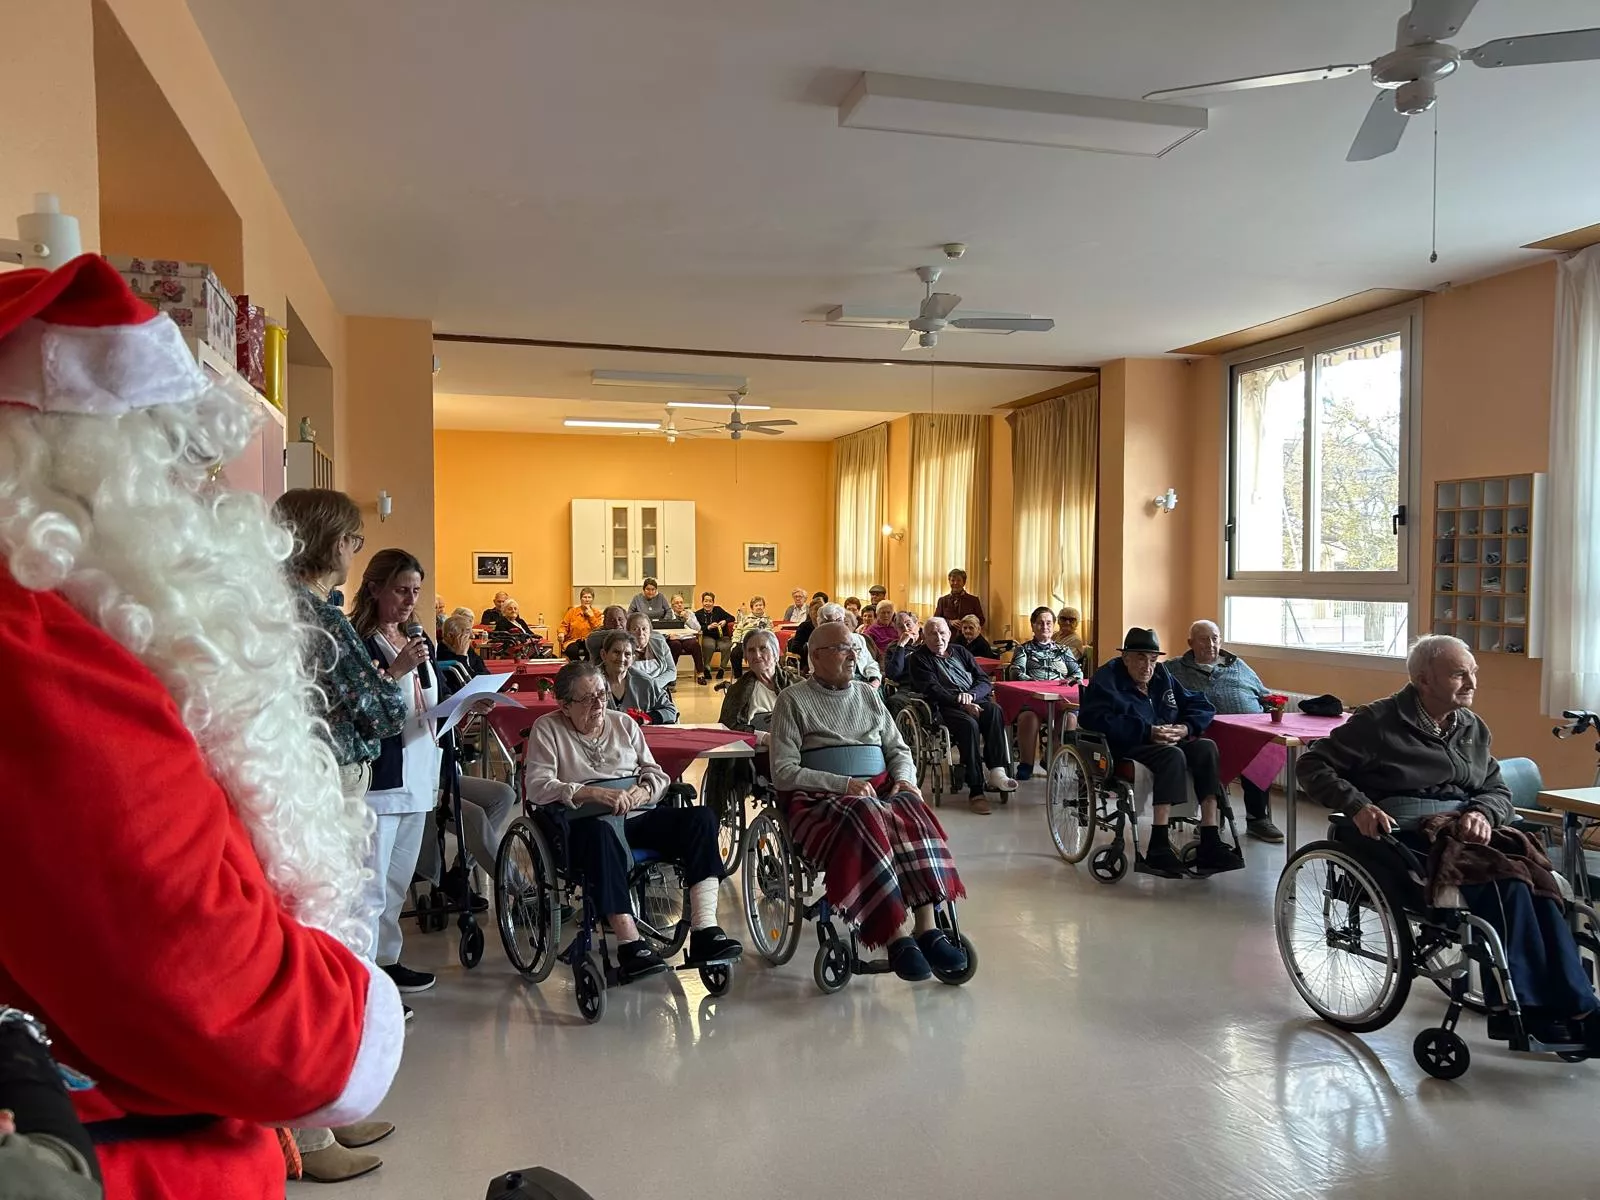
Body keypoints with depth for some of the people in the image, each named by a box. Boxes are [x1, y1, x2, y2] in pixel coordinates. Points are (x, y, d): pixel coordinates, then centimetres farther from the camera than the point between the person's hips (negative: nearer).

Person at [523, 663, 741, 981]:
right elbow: (537, 787, -7)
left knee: (701, 817, -20)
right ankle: (630, 945, -40)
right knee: (599, 832, -41)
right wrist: (594, 793, -19)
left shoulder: (623, 722, 19)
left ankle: (704, 931, -28)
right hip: (587, 822, -5)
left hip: (639, 816, 5)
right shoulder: (547, 728, 7)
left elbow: (656, 773, 18)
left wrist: (643, 791, -7)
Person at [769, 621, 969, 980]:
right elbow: (784, 772, -5)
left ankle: (926, 927, -33)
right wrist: (844, 784, -15)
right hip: (819, 801, -4)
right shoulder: (793, 700, 5)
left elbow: (898, 750, 23)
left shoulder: (868, 695, 22)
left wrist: (904, 779, 0)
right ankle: (896, 936, -37)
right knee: (865, 817, -38)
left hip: (879, 791, 4)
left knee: (913, 808, -30)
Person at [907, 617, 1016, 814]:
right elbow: (932, 690, -6)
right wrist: (960, 702, -20)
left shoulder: (960, 651, 24)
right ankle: (976, 790, -36)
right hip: (944, 708, -4)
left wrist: (970, 695, -8)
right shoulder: (918, 659, 11)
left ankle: (996, 772, -36)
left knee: (994, 710, -29)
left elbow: (985, 681, 14)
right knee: (969, 723, -35)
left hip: (975, 701, 5)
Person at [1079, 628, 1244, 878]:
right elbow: (1093, 718, -18)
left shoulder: (1163, 676, 19)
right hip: (1127, 749, -6)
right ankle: (1158, 848, -37)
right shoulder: (1107, 679, 0)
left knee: (1206, 748, -21)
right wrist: (1147, 732, -21)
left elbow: (1201, 705, 18)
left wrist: (1186, 728, -6)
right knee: (1172, 755, -33)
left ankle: (1209, 845, -26)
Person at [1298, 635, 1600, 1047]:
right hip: (1404, 834, -5)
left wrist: (1483, 813, -10)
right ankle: (1520, 1005, -24)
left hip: (1463, 829, 6)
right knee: (1503, 877, -30)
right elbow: (1312, 765, -2)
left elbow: (1498, 789, 16)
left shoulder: (1472, 727, 18)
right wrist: (1358, 805, -19)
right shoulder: (1379, 721, -1)